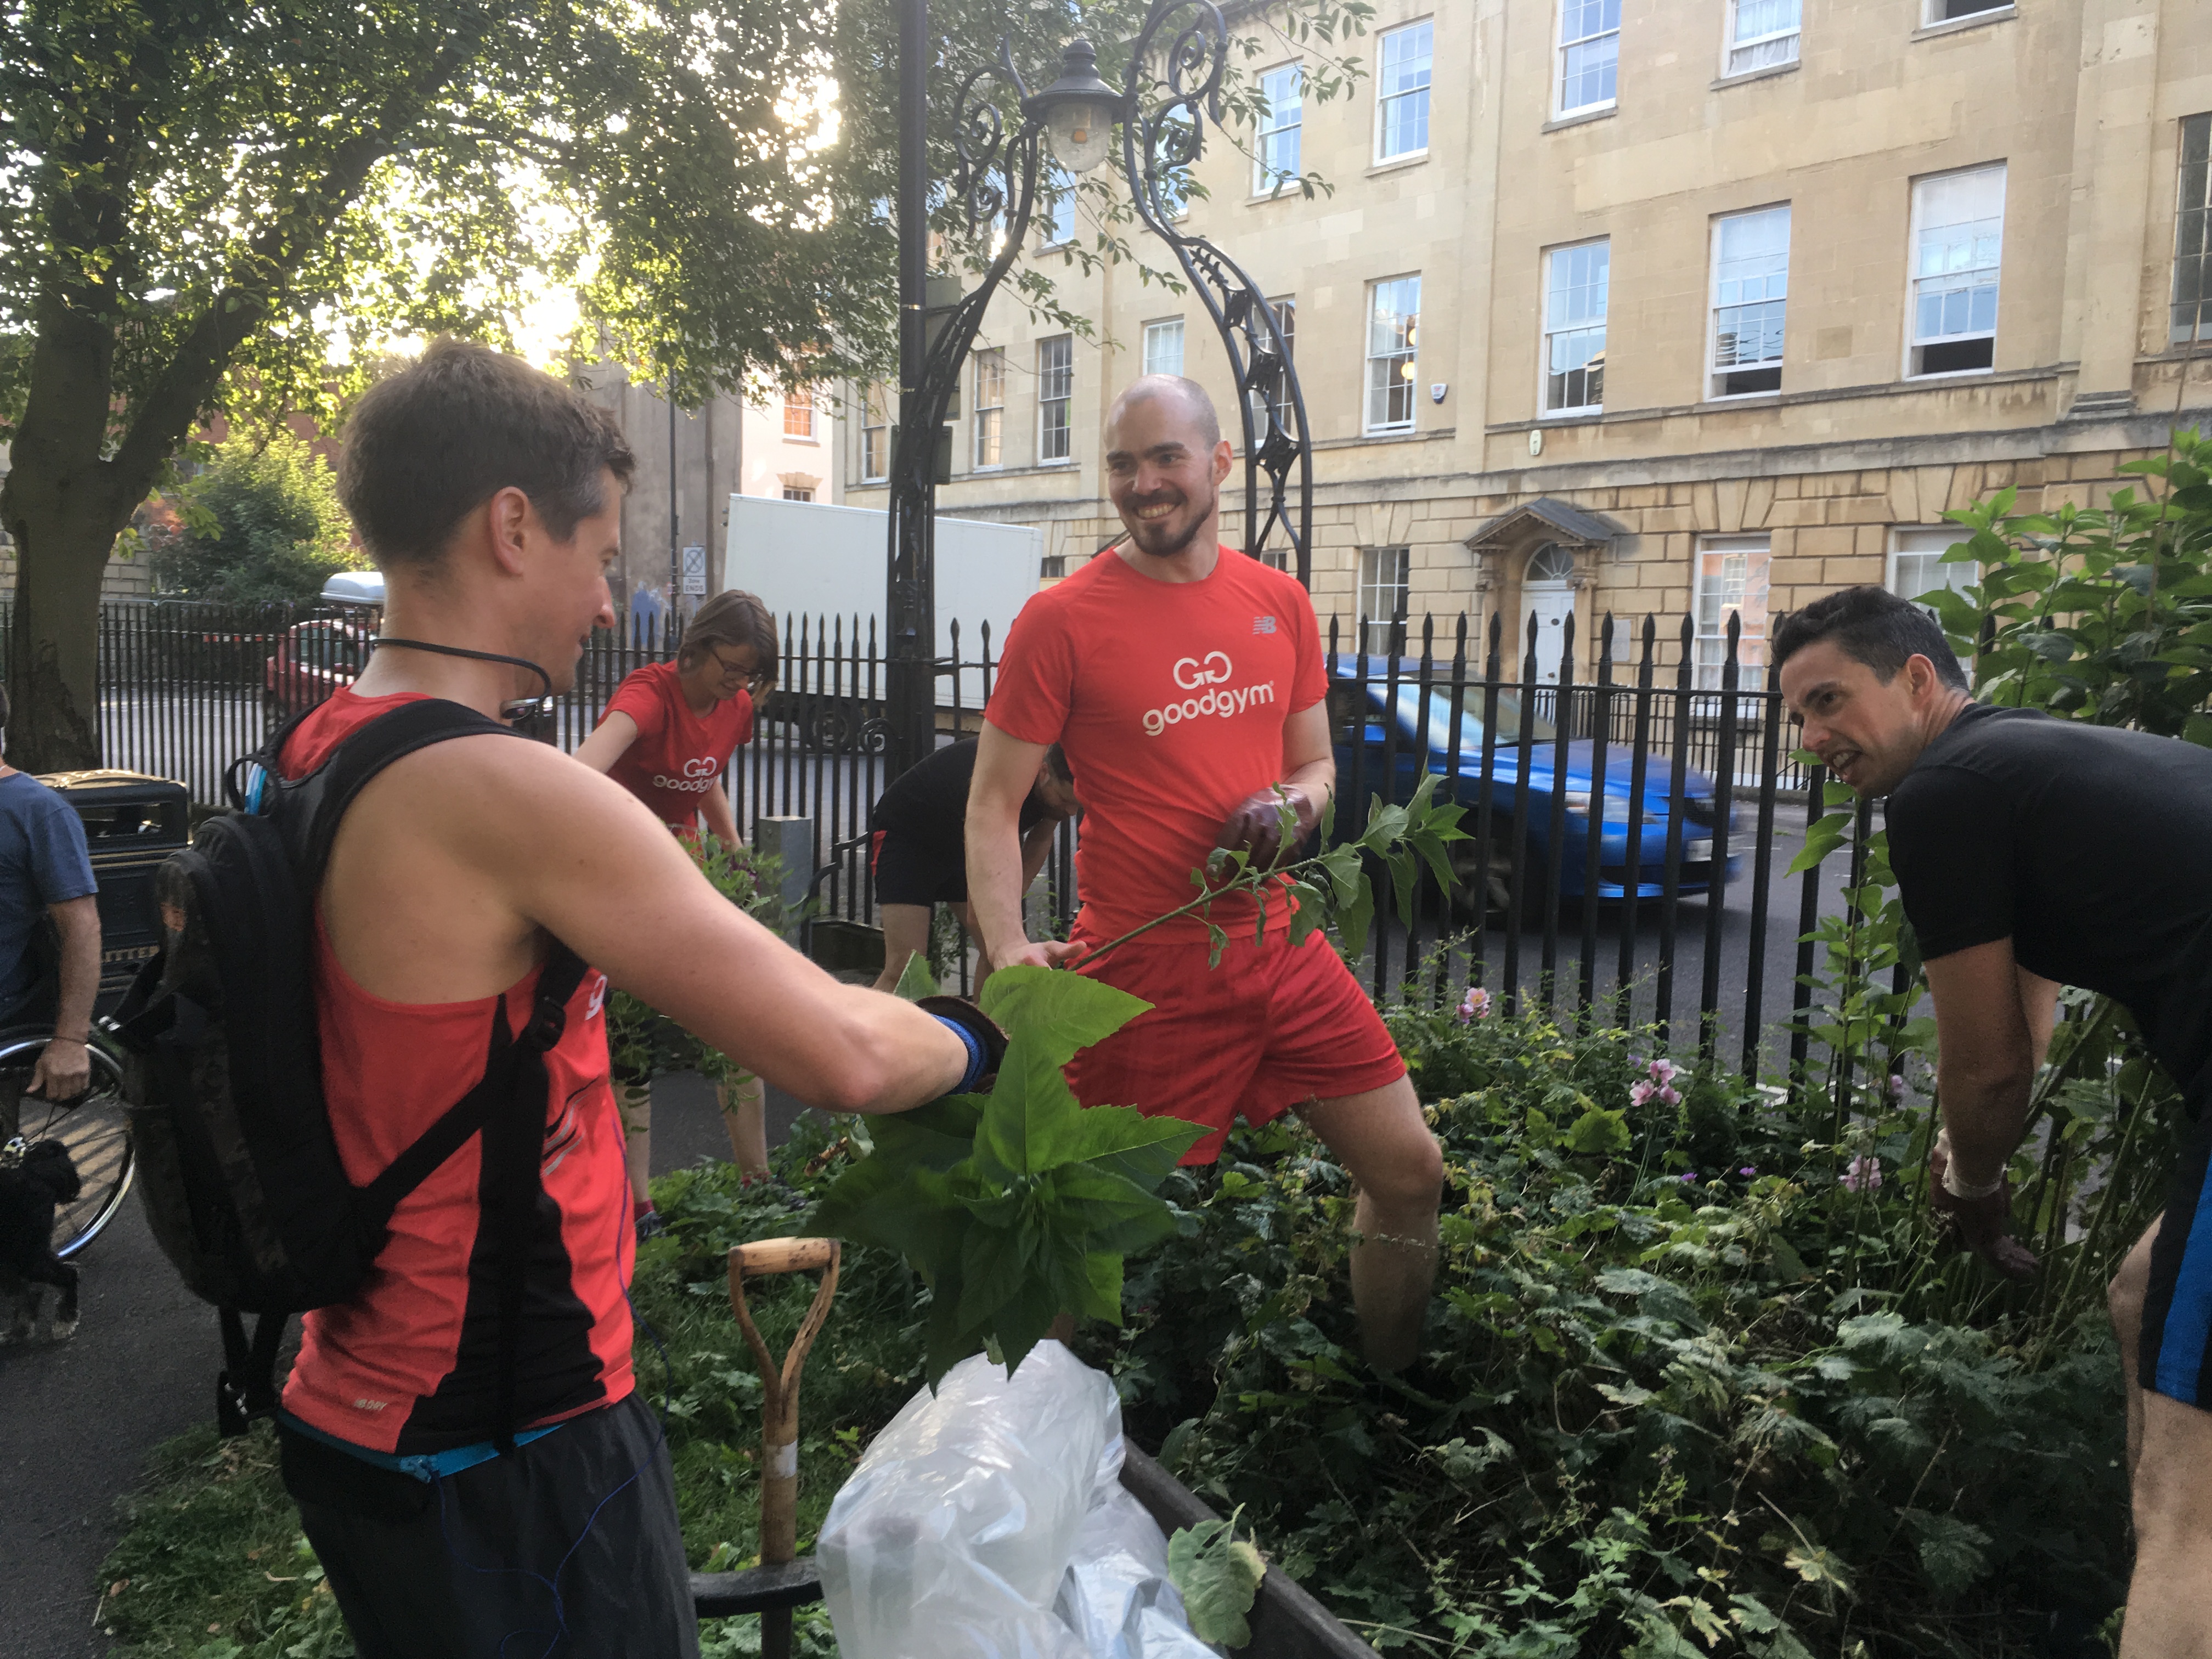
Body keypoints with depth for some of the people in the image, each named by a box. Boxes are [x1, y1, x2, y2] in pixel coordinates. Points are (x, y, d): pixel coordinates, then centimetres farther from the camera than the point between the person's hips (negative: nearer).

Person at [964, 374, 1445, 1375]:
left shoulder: (1280, 603, 8)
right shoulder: (1061, 620, -7)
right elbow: (994, 806, -6)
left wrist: (1295, 804, -7)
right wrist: (1008, 945, -22)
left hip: (1280, 946, 6)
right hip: (1149, 973, -5)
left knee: (1409, 1172, 11)